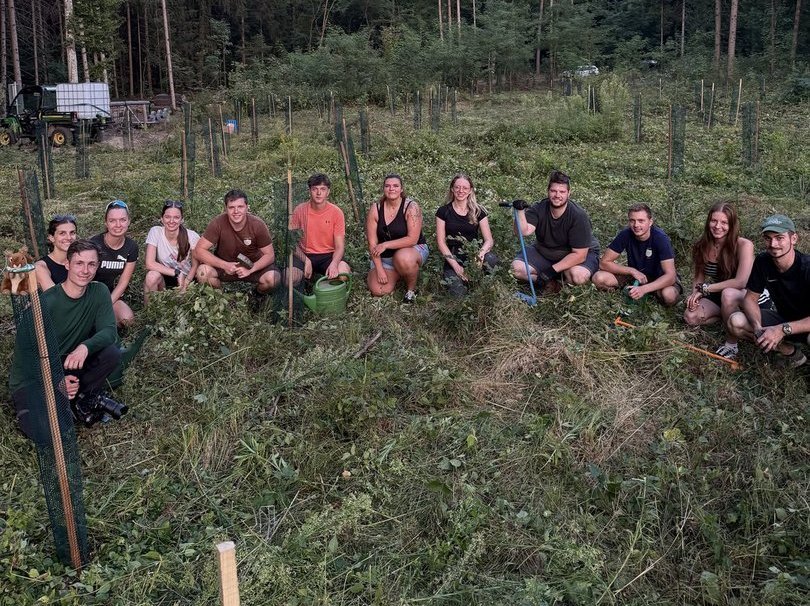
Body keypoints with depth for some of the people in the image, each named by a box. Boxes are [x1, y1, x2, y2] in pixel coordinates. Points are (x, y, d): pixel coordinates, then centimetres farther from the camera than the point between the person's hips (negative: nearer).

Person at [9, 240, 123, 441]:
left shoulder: (99, 292, -7)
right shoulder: (45, 302, -22)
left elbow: (109, 331, -15)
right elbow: (25, 351, -19)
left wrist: (85, 347, -38)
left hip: (71, 365, 4)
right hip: (33, 377, -4)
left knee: (112, 353, -23)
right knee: (48, 434, -26)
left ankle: (84, 396, 3)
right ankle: (25, 406, 9)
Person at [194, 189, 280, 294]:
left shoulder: (258, 225, -17)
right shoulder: (218, 223, -19)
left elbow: (269, 255, -11)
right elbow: (198, 251, -18)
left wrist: (250, 270, -28)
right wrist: (224, 265, -29)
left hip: (253, 266, 0)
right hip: (224, 265, 0)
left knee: (273, 277, -29)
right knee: (203, 272, -29)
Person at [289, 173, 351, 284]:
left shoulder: (336, 212, -6)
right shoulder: (300, 210, -5)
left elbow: (339, 246, -7)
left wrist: (334, 264, -28)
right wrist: (306, 260, -16)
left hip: (328, 255, 0)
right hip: (305, 255, 0)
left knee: (343, 273, -32)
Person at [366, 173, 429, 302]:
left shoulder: (411, 207, -17)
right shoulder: (375, 209, -7)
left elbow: (412, 239, -23)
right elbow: (372, 243, -7)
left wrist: (385, 245, -23)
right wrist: (379, 269, -15)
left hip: (414, 250, -4)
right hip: (385, 257, 4)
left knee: (403, 258, -40)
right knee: (378, 291, -15)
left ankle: (411, 288, -8)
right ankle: (397, 274, 19)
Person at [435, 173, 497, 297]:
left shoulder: (478, 211, 4)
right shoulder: (443, 211, 1)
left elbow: (489, 240, -3)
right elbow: (441, 242, -2)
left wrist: (481, 253, -27)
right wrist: (455, 265, -14)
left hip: (473, 254, 2)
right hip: (453, 258, -1)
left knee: (491, 259, -34)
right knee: (457, 293, -27)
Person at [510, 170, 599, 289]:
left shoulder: (579, 216, -23)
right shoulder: (539, 209, -12)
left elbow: (579, 254, -25)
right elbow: (525, 231, -28)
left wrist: (553, 270, -30)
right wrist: (520, 211, -46)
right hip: (544, 253, 4)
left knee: (578, 275, -36)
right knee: (517, 268, -17)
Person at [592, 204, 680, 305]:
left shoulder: (661, 238, -26)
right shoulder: (625, 234, -19)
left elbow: (670, 275, -32)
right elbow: (604, 263, -14)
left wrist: (644, 289, -45)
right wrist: (633, 271, -24)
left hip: (658, 277, -2)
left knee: (669, 296, -36)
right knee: (599, 278, -22)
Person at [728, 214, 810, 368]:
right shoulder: (762, 261, -9)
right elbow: (750, 298, -3)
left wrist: (782, 330, -37)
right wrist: (757, 326, -23)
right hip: (783, 319, 7)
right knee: (735, 322, -16)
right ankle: (789, 352, 2)